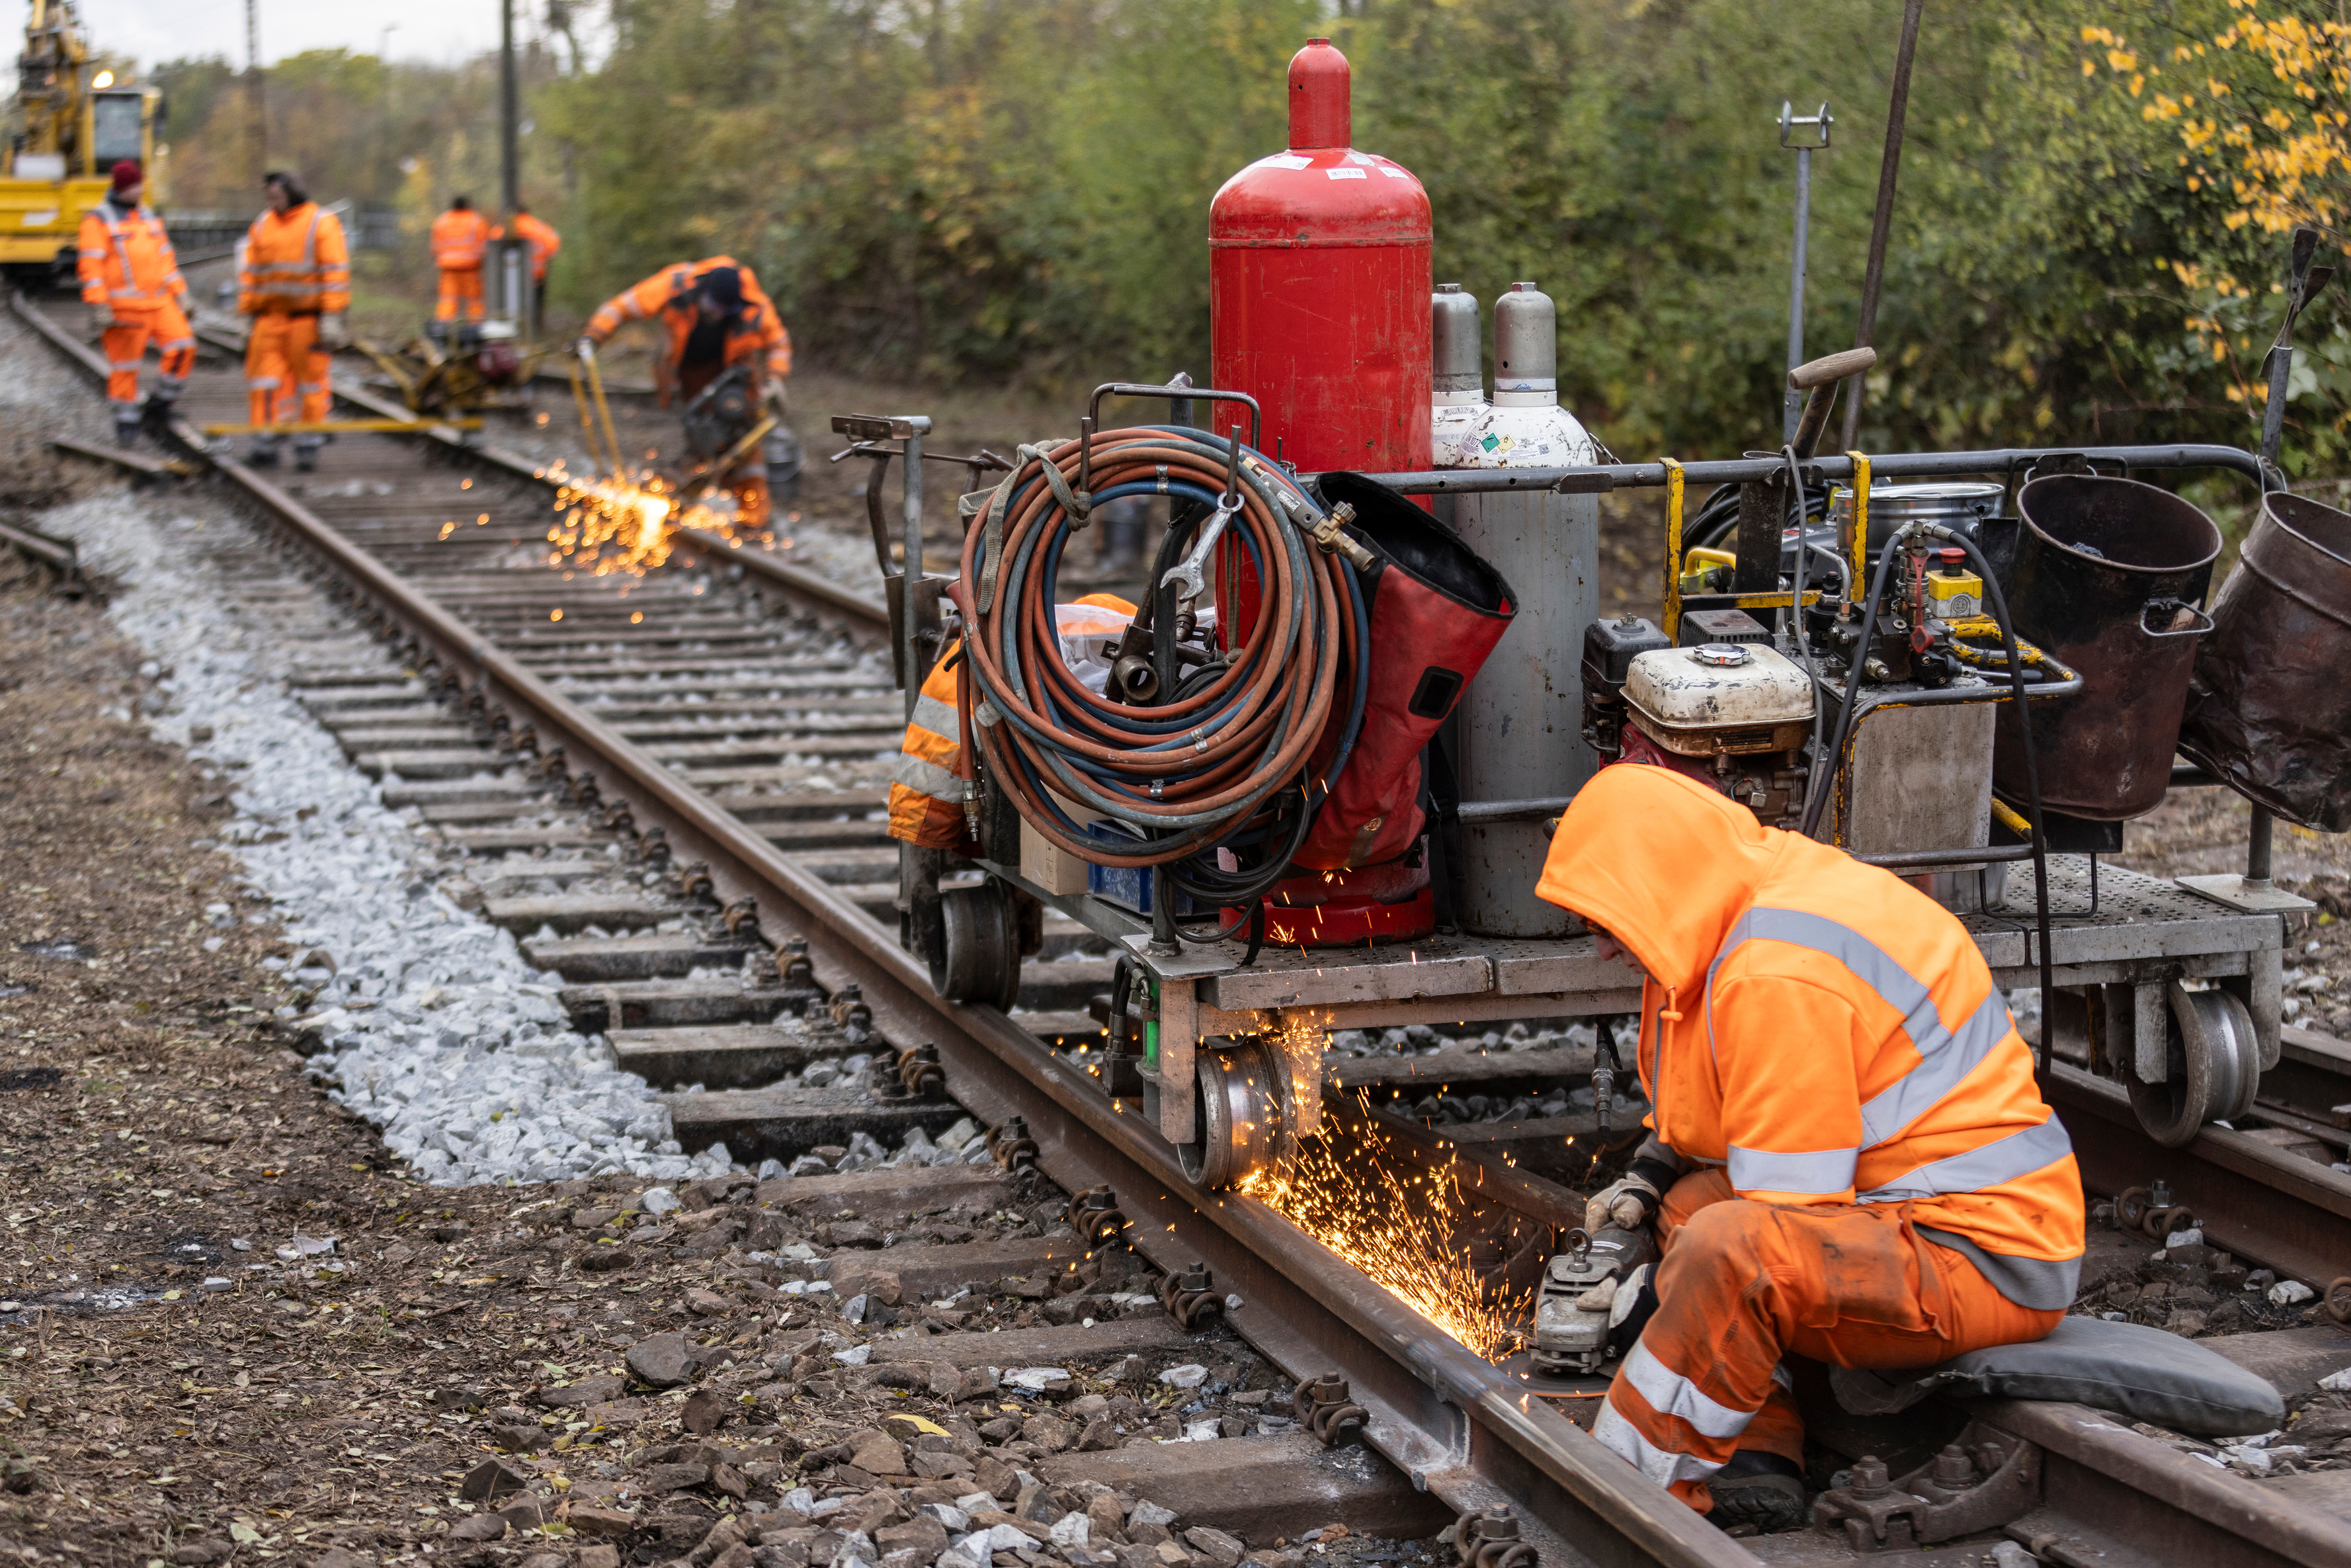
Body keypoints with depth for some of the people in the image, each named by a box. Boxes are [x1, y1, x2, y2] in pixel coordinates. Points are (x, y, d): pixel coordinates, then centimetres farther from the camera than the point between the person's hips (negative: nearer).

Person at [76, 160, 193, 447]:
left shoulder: (149, 219, 17)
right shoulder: (98, 220, -3)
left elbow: (165, 260, 19)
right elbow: (91, 266, -10)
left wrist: (181, 295, 13)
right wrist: (98, 307, -17)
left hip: (159, 302, 5)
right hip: (124, 306, -5)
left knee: (182, 347, -10)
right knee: (125, 364, -1)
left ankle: (160, 402, 5)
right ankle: (126, 419, 11)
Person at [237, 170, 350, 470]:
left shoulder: (322, 223, -2)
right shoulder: (262, 225, 13)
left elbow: (336, 273, -7)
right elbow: (249, 273, 14)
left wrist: (331, 318, -14)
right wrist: (248, 316, 9)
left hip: (309, 318, -4)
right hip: (270, 318, 4)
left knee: (311, 382, 1)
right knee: (265, 379, -4)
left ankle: (308, 446, 6)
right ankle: (266, 443, -3)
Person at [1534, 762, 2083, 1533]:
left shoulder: (1782, 976, -23)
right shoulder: (1757, 907, 9)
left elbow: (1790, 1210, -21)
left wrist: (1662, 1295, -13)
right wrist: (1647, 1179, 12)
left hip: (1984, 1256, -11)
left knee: (1725, 1247, -31)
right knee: (1686, 1203, 15)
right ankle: (1756, 1456, -2)